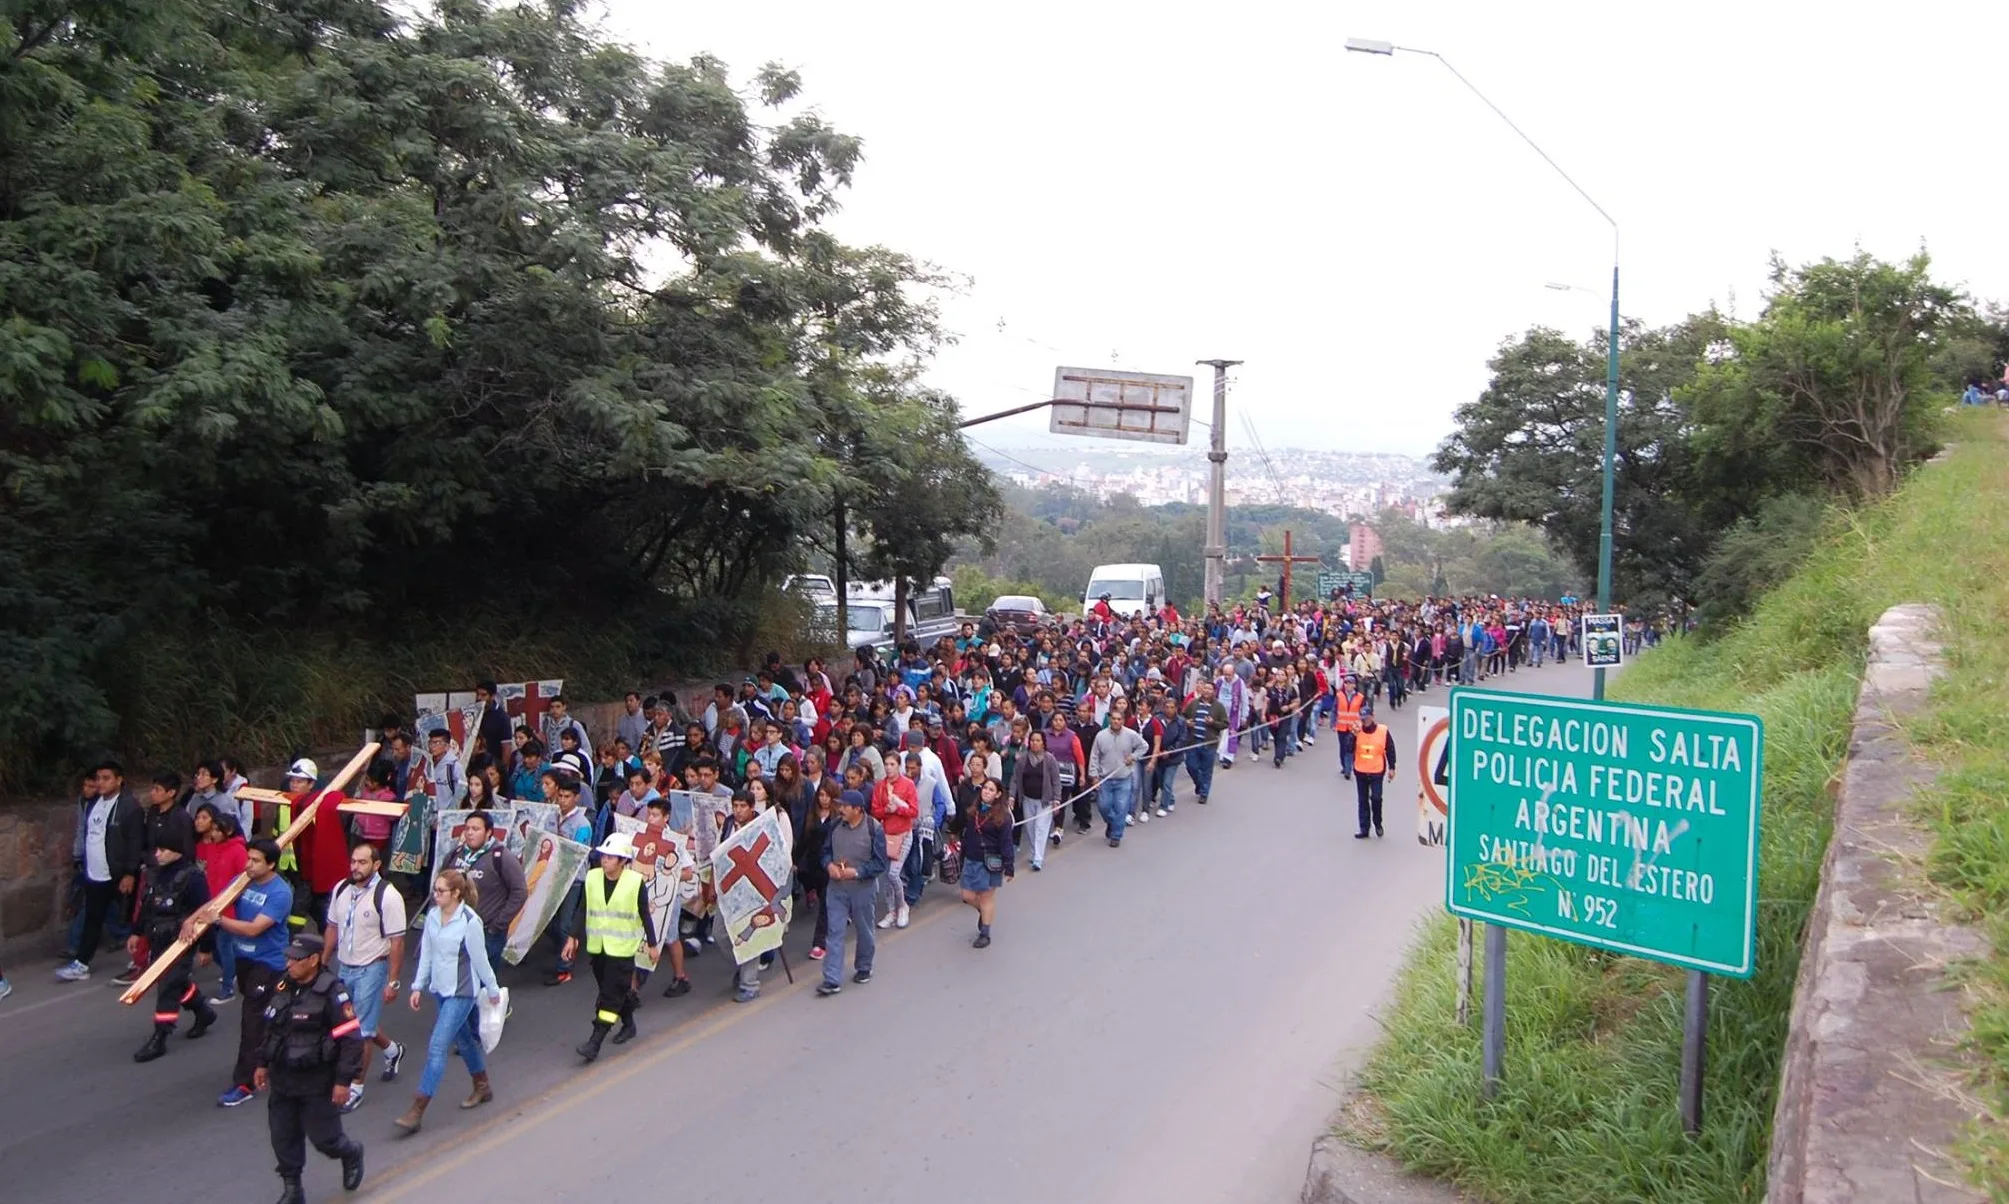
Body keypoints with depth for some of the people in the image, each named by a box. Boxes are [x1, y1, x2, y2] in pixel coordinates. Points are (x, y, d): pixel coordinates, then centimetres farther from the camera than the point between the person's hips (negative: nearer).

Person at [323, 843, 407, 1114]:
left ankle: (356, 1087, 11)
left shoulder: (387, 896, -19)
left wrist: (392, 981, -18)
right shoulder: (341, 890, 1)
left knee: (361, 1030, -2)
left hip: (371, 969, -7)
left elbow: (397, 941, -18)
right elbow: (332, 928, 13)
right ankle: (392, 1051, 44)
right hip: (343, 968, 7)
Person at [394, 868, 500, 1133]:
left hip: (461, 992, -7)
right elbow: (426, 953, 9)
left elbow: (480, 959, -12)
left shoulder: (470, 921, -19)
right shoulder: (432, 917, 0)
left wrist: (492, 990, -3)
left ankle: (417, 1111, -6)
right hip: (440, 989, 7)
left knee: (437, 1046, -10)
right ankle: (482, 1087, 39)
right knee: (463, 1039, 21)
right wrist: (418, 987, 9)